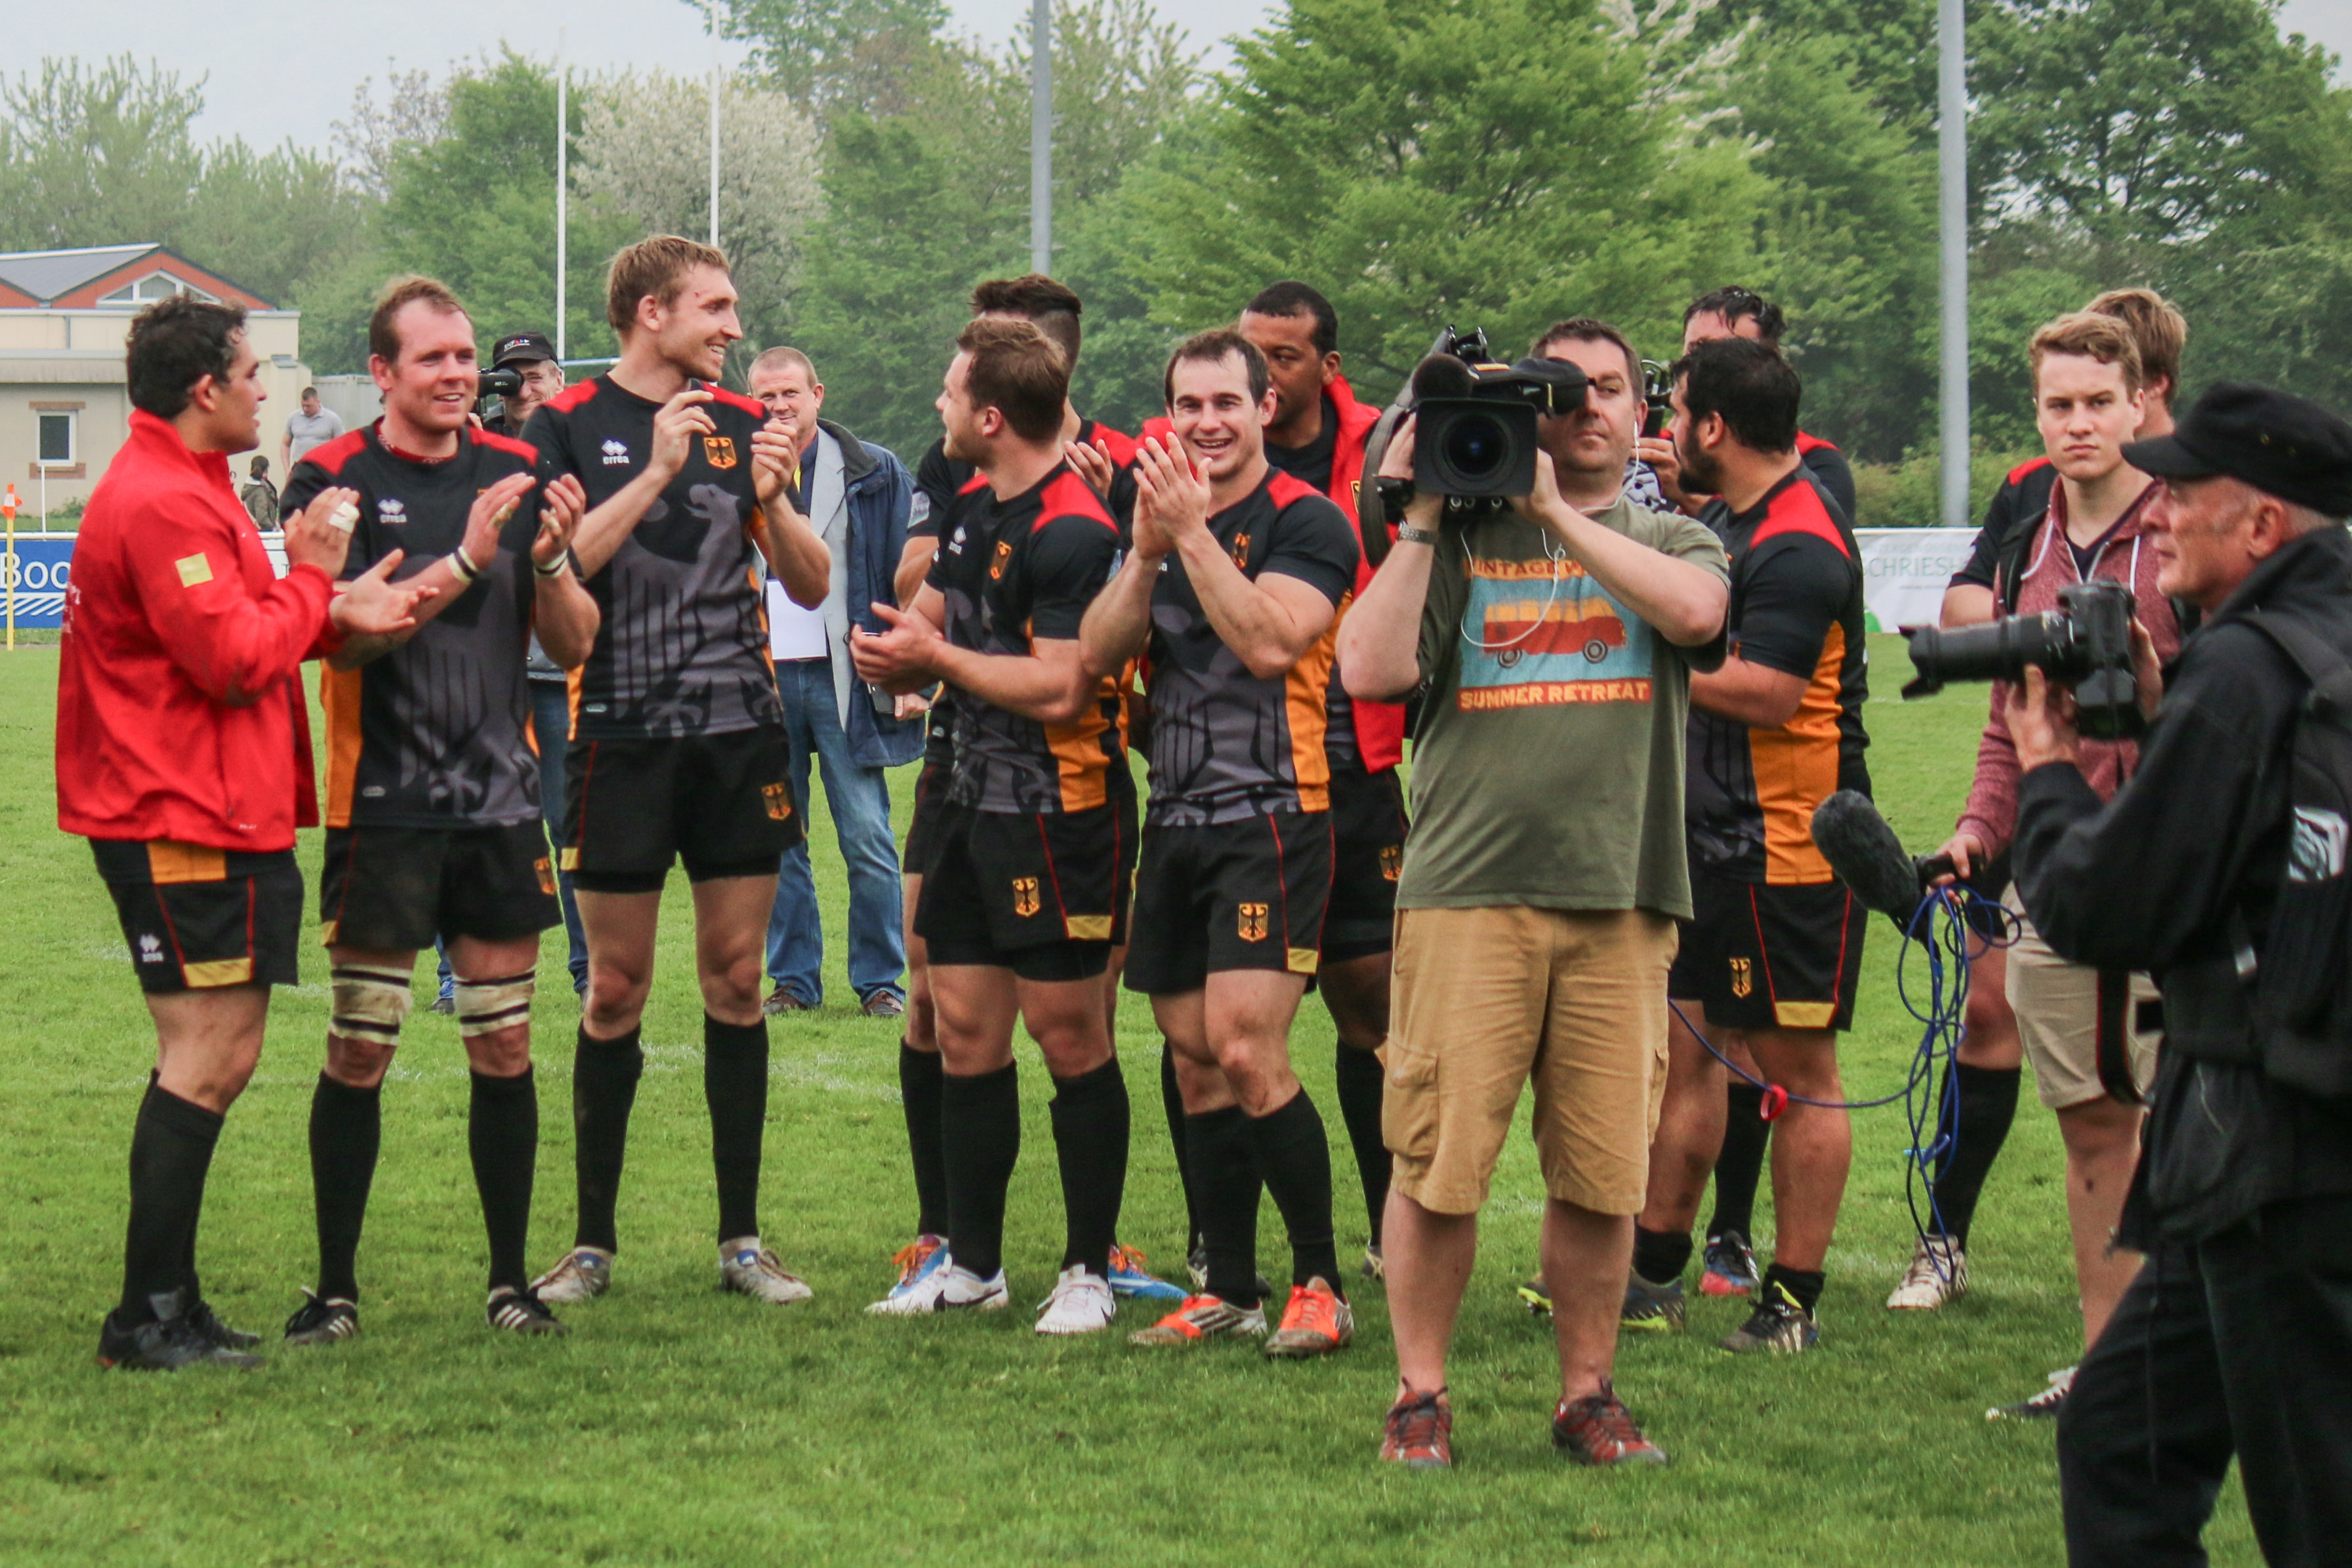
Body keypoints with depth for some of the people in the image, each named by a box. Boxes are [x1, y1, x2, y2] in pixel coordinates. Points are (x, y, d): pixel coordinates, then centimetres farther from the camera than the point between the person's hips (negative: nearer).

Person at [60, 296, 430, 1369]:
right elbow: (232, 658, -22)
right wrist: (311, 577, -8)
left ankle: (168, 1307, 18)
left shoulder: (181, 489, 19)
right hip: (180, 823, -11)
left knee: (218, 1060, 13)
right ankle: (149, 1318, -7)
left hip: (221, 815, 11)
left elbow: (241, 636, 18)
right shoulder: (162, 504, -17)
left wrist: (336, 615, 1)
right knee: (205, 1059, -9)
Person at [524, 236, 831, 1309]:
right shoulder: (569, 425, -1)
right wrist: (655, 474, -19)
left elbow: (811, 587, 8)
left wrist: (773, 499, -10)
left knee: (735, 979, 4)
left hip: (741, 735, 3)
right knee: (616, 989, 0)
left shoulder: (744, 426, 10)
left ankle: (741, 1239, 10)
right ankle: (593, 1241, 9)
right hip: (621, 734, -3)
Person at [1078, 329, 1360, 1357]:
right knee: (1197, 1066, 8)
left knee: (1248, 1053, -16)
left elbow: (1270, 642, -21)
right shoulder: (1162, 517, 15)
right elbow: (1098, 653, 4)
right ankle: (1229, 1290, 15)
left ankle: (1321, 1283, -8)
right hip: (1175, 820, 7)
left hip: (1271, 818, -7)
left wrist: (1193, 534, -19)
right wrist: (1147, 553, -10)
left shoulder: (1304, 522, -5)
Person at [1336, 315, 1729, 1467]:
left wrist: (1555, 511, -6)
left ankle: (1588, 1393, 16)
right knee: (1438, 1163, -5)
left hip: (1620, 899, 1)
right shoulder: (1460, 539, 12)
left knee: (1603, 1173, 1)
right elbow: (1370, 670, -1)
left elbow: (1696, 610, -10)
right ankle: (1420, 1395, 8)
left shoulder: (1671, 542, 15)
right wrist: (1421, 522, 0)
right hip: (1465, 893, -1)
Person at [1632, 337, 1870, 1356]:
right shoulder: (1726, 520, 13)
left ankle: (1794, 1300, 3)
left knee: (1798, 1067, -2)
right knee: (1684, 1047, 12)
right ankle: (1653, 1274, 19)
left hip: (1790, 844, -10)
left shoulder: (1801, 545, -17)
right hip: (1715, 837, 10)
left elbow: (1767, 692, -24)